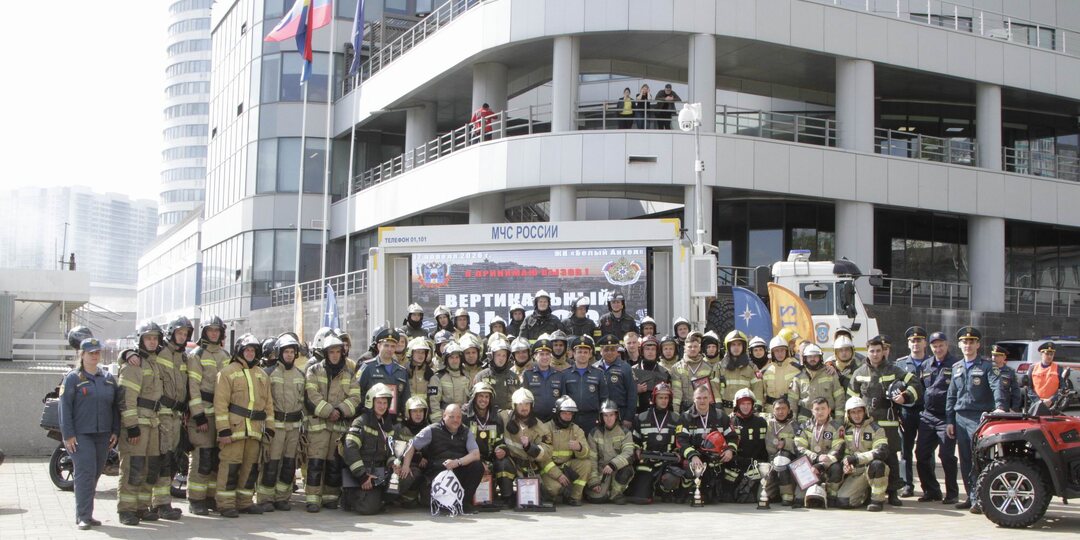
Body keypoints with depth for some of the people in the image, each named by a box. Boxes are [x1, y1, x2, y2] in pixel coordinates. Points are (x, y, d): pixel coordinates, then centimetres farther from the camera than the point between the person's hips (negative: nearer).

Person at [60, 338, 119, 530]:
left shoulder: (108, 378, 14)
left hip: (103, 435, 5)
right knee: (85, 472, -12)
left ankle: (86, 514, 17)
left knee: (96, 473, 8)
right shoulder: (72, 378, -1)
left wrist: (115, 431, 9)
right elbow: (65, 407, -6)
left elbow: (115, 405, 17)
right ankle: (83, 516, -9)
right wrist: (68, 435, -12)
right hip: (80, 435, -5)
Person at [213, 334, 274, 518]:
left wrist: (269, 426, 13)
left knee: (251, 466, 10)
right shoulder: (228, 372, -2)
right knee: (231, 465, -8)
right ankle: (225, 503, -2)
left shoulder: (262, 375, 18)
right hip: (234, 427, -6)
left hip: (255, 430, 6)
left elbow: (268, 403, 21)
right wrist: (223, 429, -14)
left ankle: (245, 501, 20)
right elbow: (220, 402, -8)